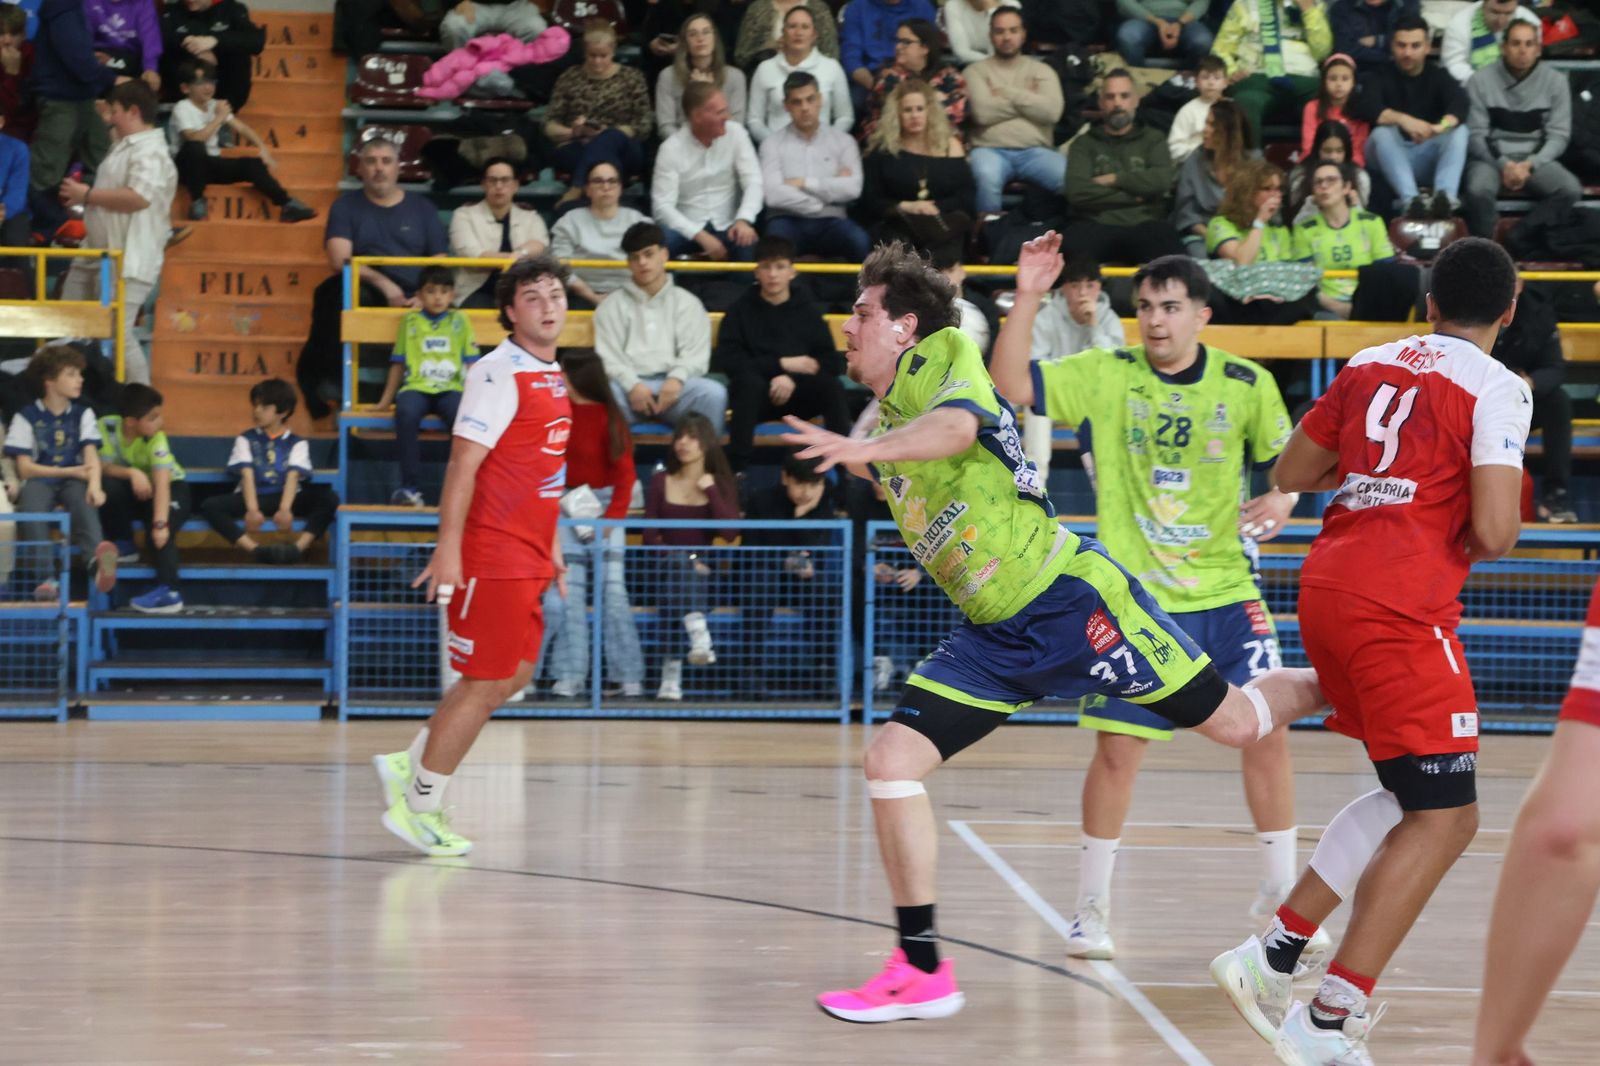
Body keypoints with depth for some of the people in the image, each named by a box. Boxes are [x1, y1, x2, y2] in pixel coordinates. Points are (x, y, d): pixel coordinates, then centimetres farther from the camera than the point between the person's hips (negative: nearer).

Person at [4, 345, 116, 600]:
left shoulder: (83, 414, 12)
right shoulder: (26, 417, 3)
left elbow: (91, 456, 0)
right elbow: (25, 468, -1)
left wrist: (95, 484, -23)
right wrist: (71, 471, -5)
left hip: (74, 480, 1)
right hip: (39, 480, -1)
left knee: (85, 502, -34)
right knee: (31, 509, -36)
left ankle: (97, 561, -62)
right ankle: (45, 577, -45)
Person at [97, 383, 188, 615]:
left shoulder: (156, 439, -27)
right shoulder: (106, 427, -18)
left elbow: (162, 484, -36)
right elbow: (104, 467, -20)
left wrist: (160, 523, -48)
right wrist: (132, 473, -39)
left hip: (170, 487, -3)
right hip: (132, 491, 3)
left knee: (160, 530, -33)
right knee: (108, 485, -29)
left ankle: (168, 590, -39)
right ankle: (121, 545, -10)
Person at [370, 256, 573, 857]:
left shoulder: (551, 377, 14)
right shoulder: (499, 374, -14)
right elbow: (464, 464, -19)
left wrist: (551, 550, 22)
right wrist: (448, 550, -24)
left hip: (528, 558, 9)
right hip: (493, 556, -9)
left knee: (513, 677, 14)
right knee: (485, 684, -4)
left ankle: (408, 769, 23)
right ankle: (418, 807, 7)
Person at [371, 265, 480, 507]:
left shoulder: (460, 321, 12)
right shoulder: (410, 321, 12)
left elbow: (471, 362, 10)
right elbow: (398, 363, 17)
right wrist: (387, 399, 16)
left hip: (450, 388, 0)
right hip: (416, 387, 0)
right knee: (406, 413, -35)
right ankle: (410, 486, -30)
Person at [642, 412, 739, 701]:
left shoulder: (721, 484, 8)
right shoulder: (661, 482, 9)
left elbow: (730, 533, -8)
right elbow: (651, 538, 3)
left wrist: (710, 490, -10)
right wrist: (685, 561, -13)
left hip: (704, 574, 0)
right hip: (667, 571, 0)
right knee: (679, 559, -33)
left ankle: (672, 674, -41)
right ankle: (698, 634, -52)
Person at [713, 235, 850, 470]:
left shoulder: (808, 312, 11)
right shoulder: (741, 310, 5)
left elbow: (833, 363, 1)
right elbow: (727, 361, -8)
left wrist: (792, 378, -17)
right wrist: (782, 364, -12)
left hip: (797, 395, 2)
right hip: (755, 397, -2)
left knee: (831, 386, -28)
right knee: (749, 381, -35)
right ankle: (736, 467, -41)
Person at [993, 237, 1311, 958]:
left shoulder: (1246, 384, -1)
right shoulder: (1107, 376, -4)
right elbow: (1011, 386, -13)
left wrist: (1281, 499, -11)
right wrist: (1027, 299, -23)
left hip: (1226, 595, 1)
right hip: (1134, 596, -1)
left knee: (1267, 737, 0)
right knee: (1117, 748, -3)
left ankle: (1281, 896, 17)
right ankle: (1092, 908, 11)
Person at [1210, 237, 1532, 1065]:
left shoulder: (1370, 366, 12)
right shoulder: (1495, 390, -7)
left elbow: (1291, 474, 19)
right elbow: (1493, 531, -15)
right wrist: (1494, 536, 7)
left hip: (1328, 588, 8)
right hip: (1401, 607, -8)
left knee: (1416, 797, 21)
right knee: (1442, 818, -3)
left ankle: (1273, 958, 16)